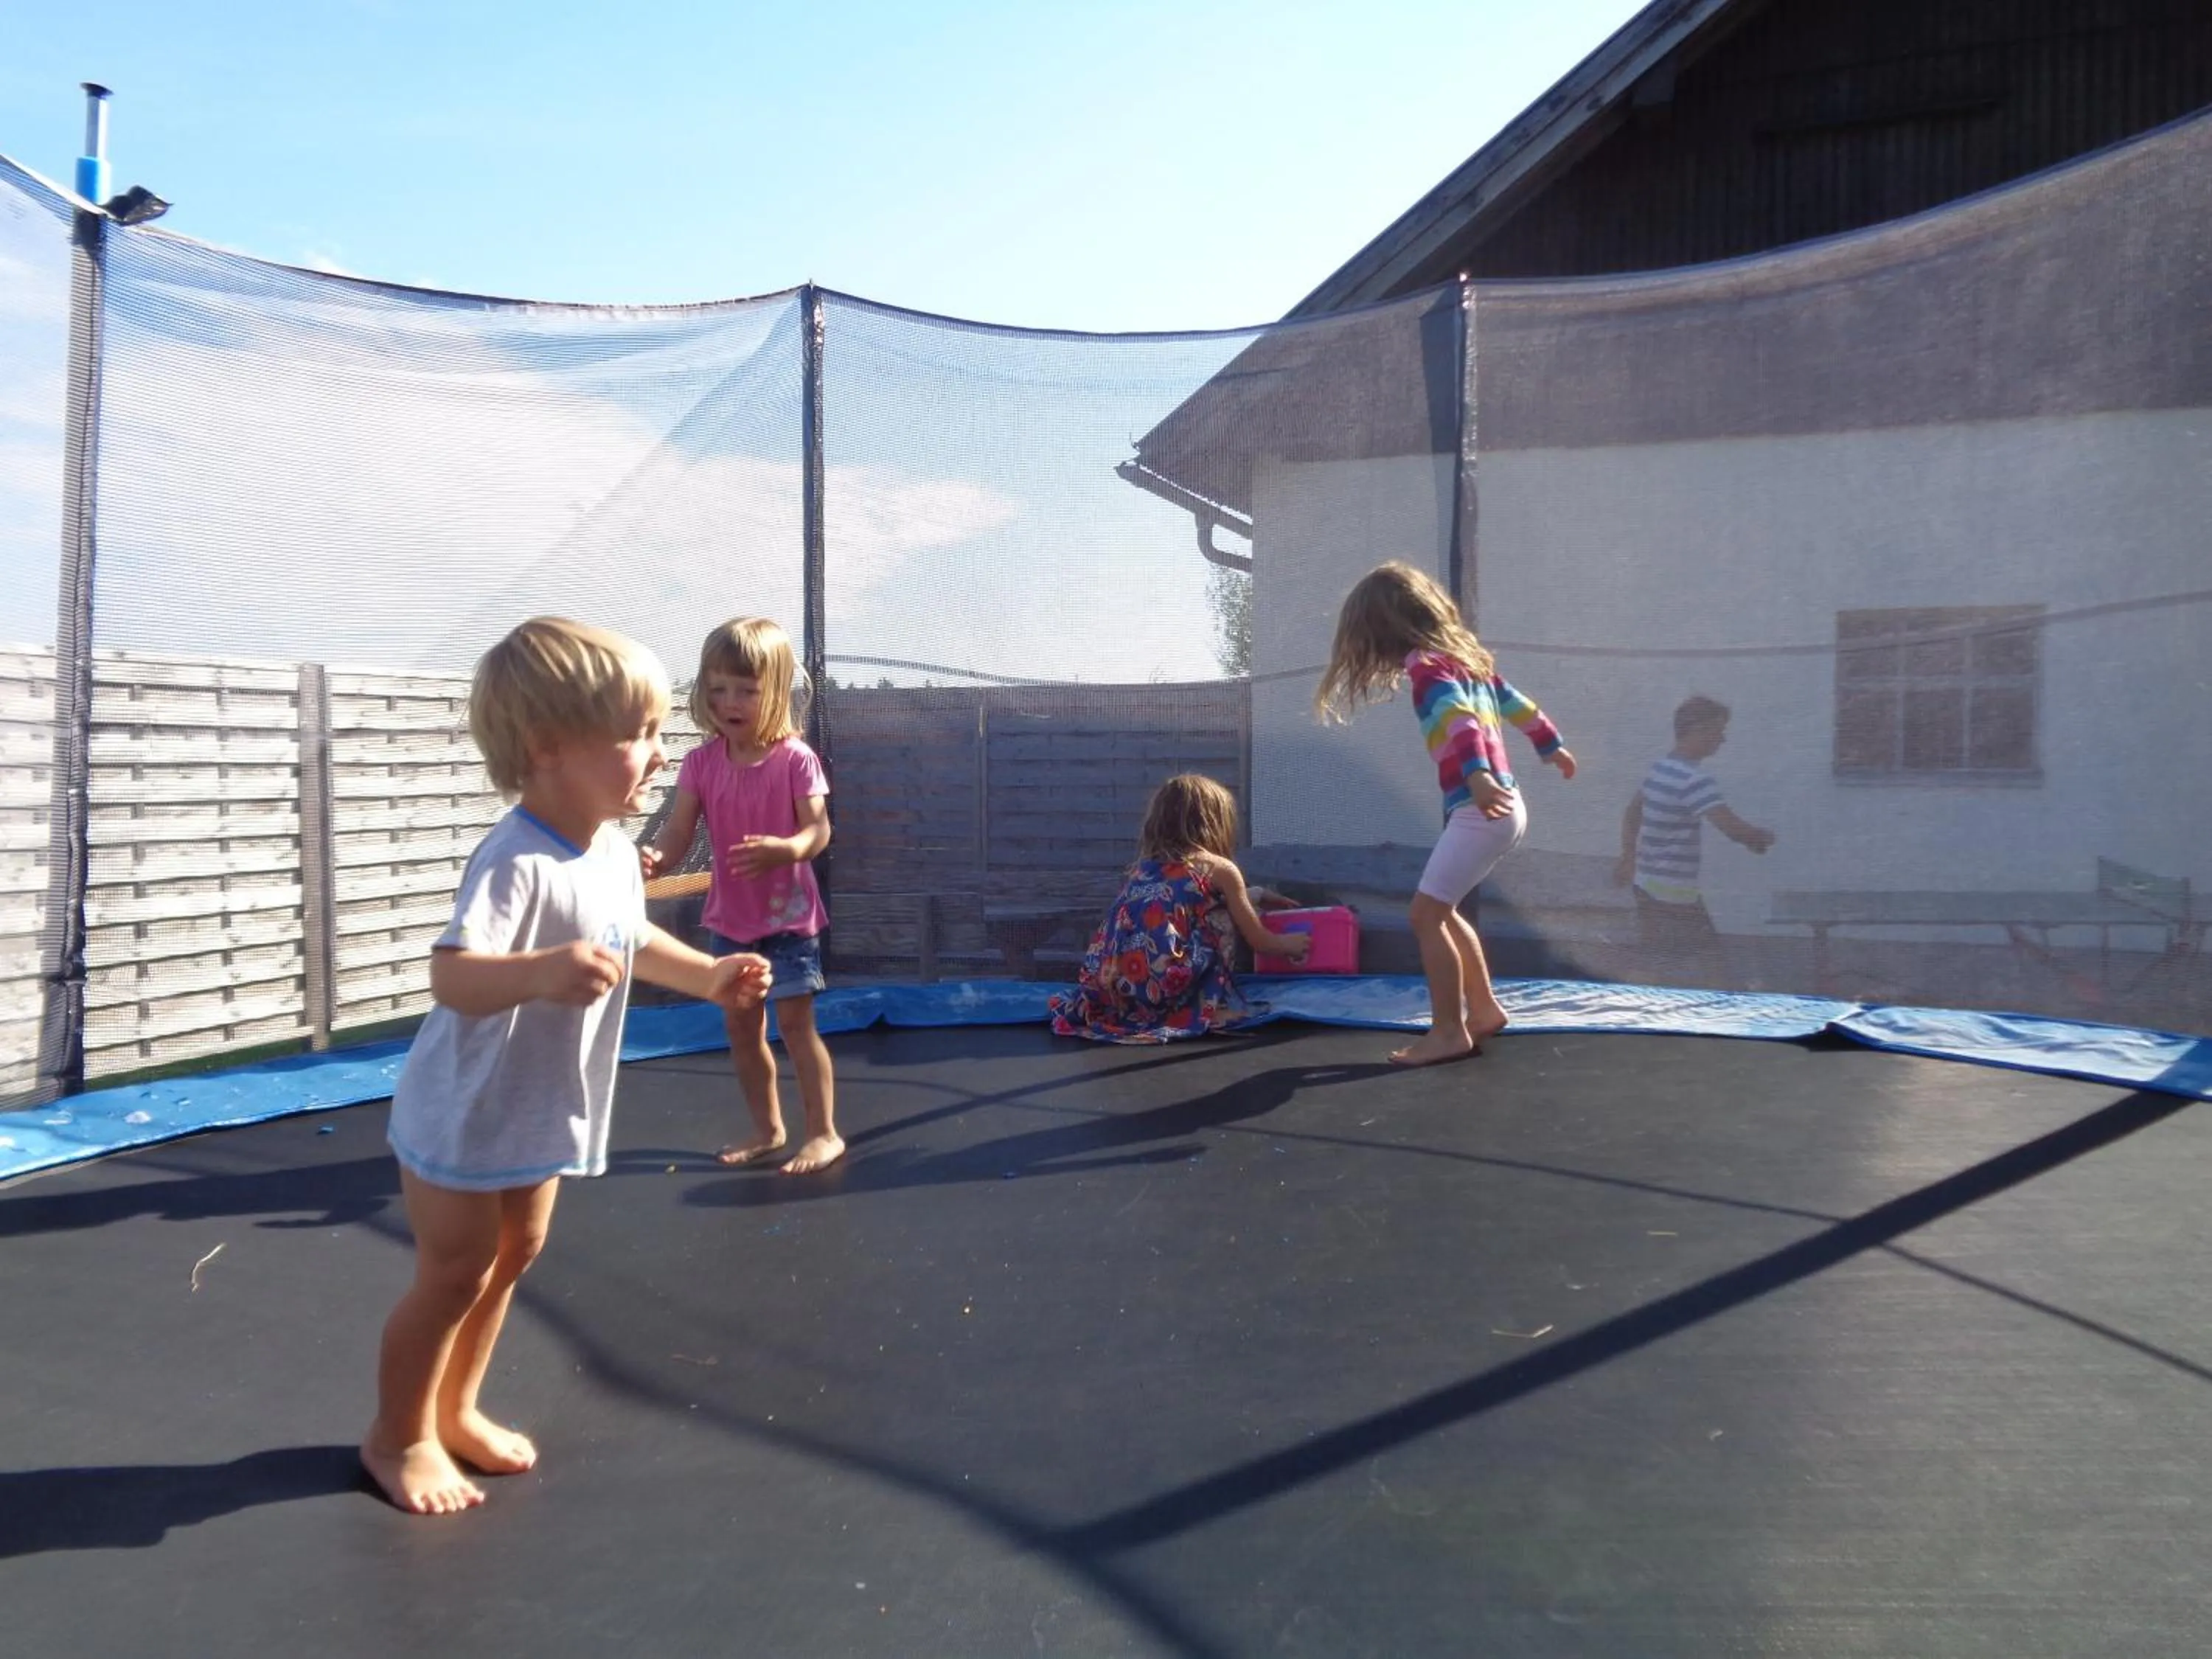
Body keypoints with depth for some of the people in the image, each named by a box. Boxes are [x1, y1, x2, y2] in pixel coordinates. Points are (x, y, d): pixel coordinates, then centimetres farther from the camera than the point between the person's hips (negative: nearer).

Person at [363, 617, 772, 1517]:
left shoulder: (615, 853, -4)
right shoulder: (516, 862, -33)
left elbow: (632, 941, 16)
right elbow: (452, 975, -45)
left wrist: (708, 975, 7)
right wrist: (542, 973, -62)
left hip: (543, 1110, 9)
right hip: (467, 1115, -9)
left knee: (512, 1257, 21)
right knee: (454, 1276, 6)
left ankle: (455, 1410, 41)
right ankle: (397, 1436, 30)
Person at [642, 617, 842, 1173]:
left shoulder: (795, 758, -12)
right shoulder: (702, 763, -2)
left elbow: (818, 829, -17)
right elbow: (679, 832, -7)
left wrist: (784, 849, -39)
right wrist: (656, 857, -30)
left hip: (787, 914, -5)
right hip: (729, 917, 5)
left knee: (795, 1022, -3)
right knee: (741, 1024, 12)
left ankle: (824, 1132, 9)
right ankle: (767, 1128, 28)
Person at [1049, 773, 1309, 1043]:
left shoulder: (1141, 868, 22)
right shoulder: (1220, 869, 7)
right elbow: (1259, 941, 17)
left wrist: (1255, 894, 49)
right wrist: (1289, 944, 38)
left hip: (1108, 989, 6)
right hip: (1167, 992, -6)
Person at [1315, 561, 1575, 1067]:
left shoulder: (1426, 663, -10)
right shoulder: (1465, 654, 16)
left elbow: (1459, 718, -28)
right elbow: (1516, 703, 28)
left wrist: (1477, 775, -43)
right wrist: (1552, 746, 43)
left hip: (1480, 807, -9)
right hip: (1505, 805, 9)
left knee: (1426, 914, -5)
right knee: (1442, 910, 18)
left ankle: (1448, 1031, -1)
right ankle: (1484, 1009, 24)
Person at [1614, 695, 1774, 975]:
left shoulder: (1661, 767, 9)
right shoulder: (1694, 779, -21)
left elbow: (1632, 812, 20)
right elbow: (1732, 828, -27)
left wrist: (1629, 857, 25)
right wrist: (1763, 838, -8)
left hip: (1648, 881, 10)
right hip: (1674, 890, -10)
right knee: (1701, 961, -1)